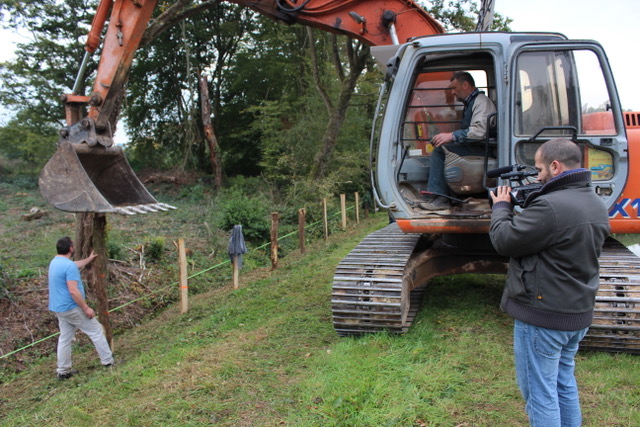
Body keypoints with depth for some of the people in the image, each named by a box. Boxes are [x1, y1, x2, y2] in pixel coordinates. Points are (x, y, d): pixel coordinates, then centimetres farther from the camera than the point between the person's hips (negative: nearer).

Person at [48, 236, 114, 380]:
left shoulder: (55, 262, 8)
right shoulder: (69, 266, -23)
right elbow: (73, 291, -26)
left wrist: (89, 259, 43)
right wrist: (86, 308, -19)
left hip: (59, 308, 9)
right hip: (72, 308, -9)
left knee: (65, 338, 15)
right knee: (96, 331, 4)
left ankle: (63, 371, 19)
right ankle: (108, 361, 10)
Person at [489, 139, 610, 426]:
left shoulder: (550, 207, -26)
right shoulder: (597, 205, 5)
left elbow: (504, 241, -18)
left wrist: (501, 207, -1)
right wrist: (529, 206, 4)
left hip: (543, 317, -9)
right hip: (579, 313, 9)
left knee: (539, 392, 5)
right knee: (564, 383, 24)